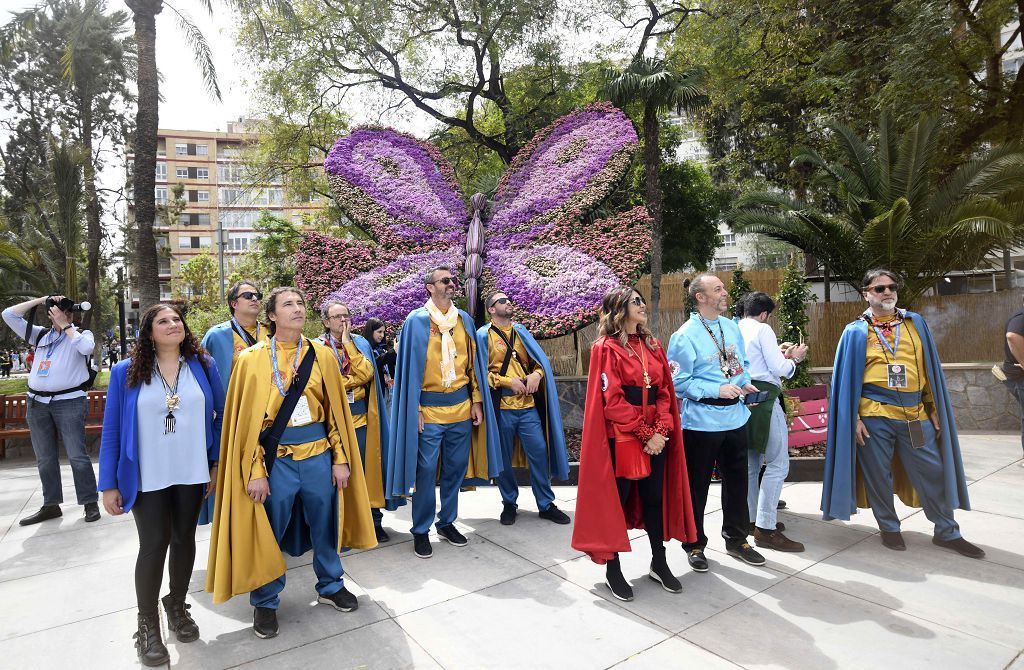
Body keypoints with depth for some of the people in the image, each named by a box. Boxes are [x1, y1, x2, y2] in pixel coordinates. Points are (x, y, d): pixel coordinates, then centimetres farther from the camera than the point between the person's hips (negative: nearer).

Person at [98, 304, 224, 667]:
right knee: (153, 546, 4)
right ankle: (148, 626, 24)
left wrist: (217, 463, 0)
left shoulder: (204, 365, -2)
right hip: (147, 477, -2)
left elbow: (219, 415, 4)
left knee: (184, 539, 14)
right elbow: (112, 430, -4)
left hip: (192, 473, 2)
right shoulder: (126, 372, -6)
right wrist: (109, 484, -5)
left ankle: (177, 606, 36)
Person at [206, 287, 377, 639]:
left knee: (325, 523, 14)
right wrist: (254, 471, -8)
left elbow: (336, 409, 3)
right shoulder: (251, 359, -4)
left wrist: (341, 458, 1)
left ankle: (330, 585, 37)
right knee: (268, 531, 10)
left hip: (318, 454, 2)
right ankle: (265, 601, 32)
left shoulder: (322, 355, 2)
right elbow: (245, 418, -4)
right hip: (275, 457, -2)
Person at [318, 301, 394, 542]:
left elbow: (366, 374, -8)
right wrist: (355, 379, -9)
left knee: (365, 468, 5)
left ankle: (373, 520, 16)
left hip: (360, 417, 2)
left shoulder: (361, 343, 9)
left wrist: (348, 343, -8)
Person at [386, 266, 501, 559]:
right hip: (429, 408, -4)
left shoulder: (465, 320, 9)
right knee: (425, 469, 0)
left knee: (456, 467, 11)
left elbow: (474, 362, 11)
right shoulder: (416, 321, -3)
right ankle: (421, 530, 17)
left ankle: (447, 522, 29)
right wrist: (414, 409, -10)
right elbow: (409, 368, -5)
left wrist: (477, 401, 6)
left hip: (461, 406, 4)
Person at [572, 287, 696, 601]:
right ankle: (612, 569, 20)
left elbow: (664, 392, 7)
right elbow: (612, 401, -13)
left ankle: (659, 563, 30)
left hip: (656, 437, 6)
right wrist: (644, 434, -14)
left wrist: (661, 430, -7)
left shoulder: (652, 345, 11)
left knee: (655, 498, 14)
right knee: (616, 500, 5)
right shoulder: (606, 348, -8)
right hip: (621, 438, -6)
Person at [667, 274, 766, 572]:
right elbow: (679, 381, -16)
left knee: (737, 480, 18)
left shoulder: (732, 327, 7)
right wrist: (717, 391, -20)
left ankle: (736, 539, 38)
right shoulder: (685, 336, -15)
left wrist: (745, 383, -1)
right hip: (701, 422, -7)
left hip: (735, 417, 7)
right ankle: (695, 545, 26)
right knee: (697, 485, 7)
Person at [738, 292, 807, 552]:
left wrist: (780, 355, 26)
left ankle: (753, 519, 26)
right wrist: (794, 357, 9)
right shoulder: (763, 329, -6)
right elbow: (778, 369, -10)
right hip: (763, 397, -8)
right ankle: (766, 529, -7)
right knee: (778, 464, -5)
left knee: (751, 462, 16)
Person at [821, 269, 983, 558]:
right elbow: (847, 379, -1)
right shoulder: (856, 332, 0)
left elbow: (930, 369, 12)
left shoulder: (916, 323, 9)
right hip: (874, 416, -3)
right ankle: (889, 528, 25)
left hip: (915, 414, 3)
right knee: (878, 475, 7)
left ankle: (947, 532, 25)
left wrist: (935, 409, 8)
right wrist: (853, 419, -7)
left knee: (934, 472, 7)